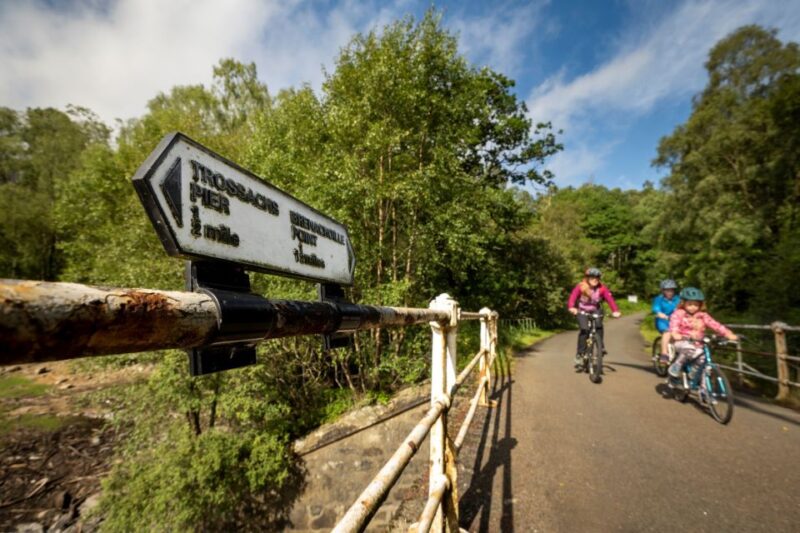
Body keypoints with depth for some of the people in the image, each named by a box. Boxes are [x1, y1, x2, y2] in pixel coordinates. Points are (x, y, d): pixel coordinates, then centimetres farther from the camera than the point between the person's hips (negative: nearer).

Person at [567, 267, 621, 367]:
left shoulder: (602, 288, -12)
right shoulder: (580, 287, -19)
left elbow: (610, 298, -23)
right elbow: (573, 296, -31)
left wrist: (615, 311, -40)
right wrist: (571, 307, -51)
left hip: (596, 311, 2)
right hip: (582, 311, -2)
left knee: (598, 326, -28)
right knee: (584, 330, -19)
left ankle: (601, 346, -8)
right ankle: (579, 354, -8)